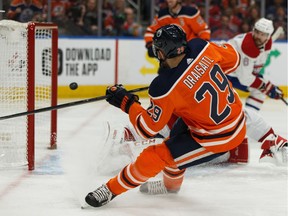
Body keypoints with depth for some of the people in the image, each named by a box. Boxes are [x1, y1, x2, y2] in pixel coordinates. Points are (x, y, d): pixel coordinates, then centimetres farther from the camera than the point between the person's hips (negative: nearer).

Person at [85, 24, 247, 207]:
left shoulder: (164, 87, -25)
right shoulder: (201, 48, -13)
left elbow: (148, 128, -14)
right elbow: (233, 58, 5)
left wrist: (126, 102, -3)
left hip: (216, 138, -7)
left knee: (153, 157, 0)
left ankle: (112, 189, 17)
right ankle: (172, 182, 51)